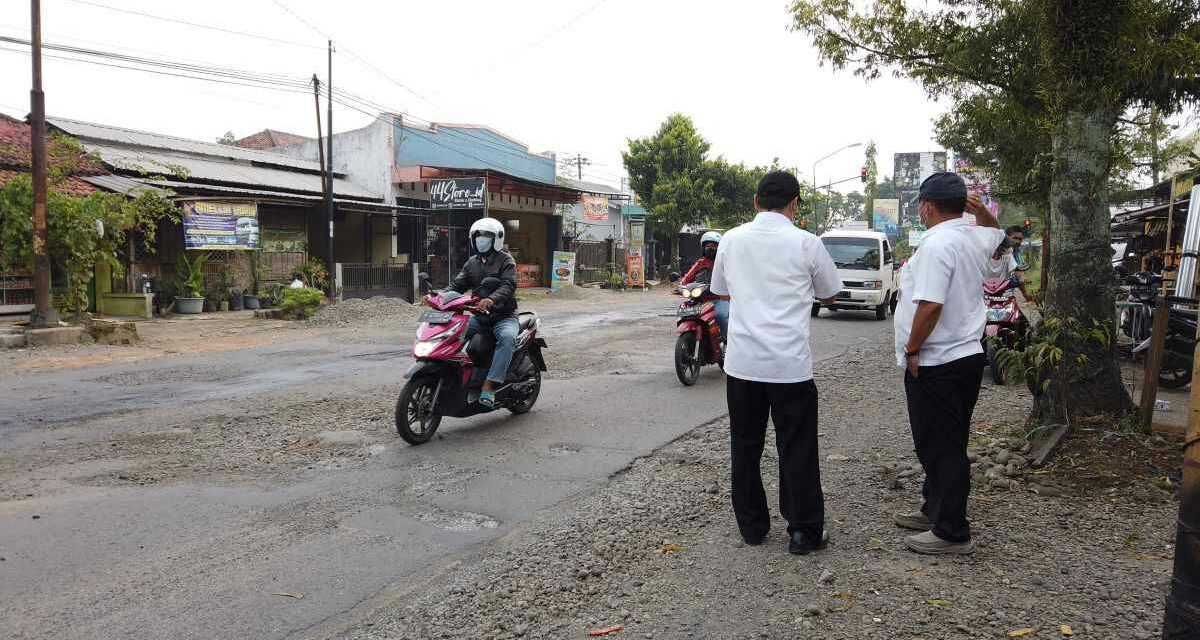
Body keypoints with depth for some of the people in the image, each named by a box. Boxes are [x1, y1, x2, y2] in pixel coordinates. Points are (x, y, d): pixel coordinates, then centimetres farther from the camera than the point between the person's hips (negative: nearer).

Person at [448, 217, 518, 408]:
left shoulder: (506, 260, -4)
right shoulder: (472, 263, 16)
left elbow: (508, 285, -21)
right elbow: (457, 285, 7)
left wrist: (491, 300, -41)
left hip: (504, 316, -6)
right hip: (479, 317, 6)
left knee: (507, 338, -37)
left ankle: (489, 386, -39)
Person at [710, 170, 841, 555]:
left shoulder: (732, 240, 4)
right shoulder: (806, 243, -5)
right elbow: (829, 295, 9)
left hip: (742, 361, 3)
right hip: (790, 364, -3)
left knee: (745, 446, 13)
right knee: (797, 450, 7)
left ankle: (751, 527, 22)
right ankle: (804, 531, 13)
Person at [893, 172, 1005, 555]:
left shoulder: (937, 244, -20)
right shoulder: (976, 238, 9)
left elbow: (930, 305, -28)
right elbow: (996, 230, 35)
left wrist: (911, 350, -16)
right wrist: (978, 208, 19)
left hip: (936, 363, -10)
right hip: (967, 355, 10)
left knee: (940, 448, -2)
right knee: (944, 444, 19)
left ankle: (951, 533, 6)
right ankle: (936, 512, 32)